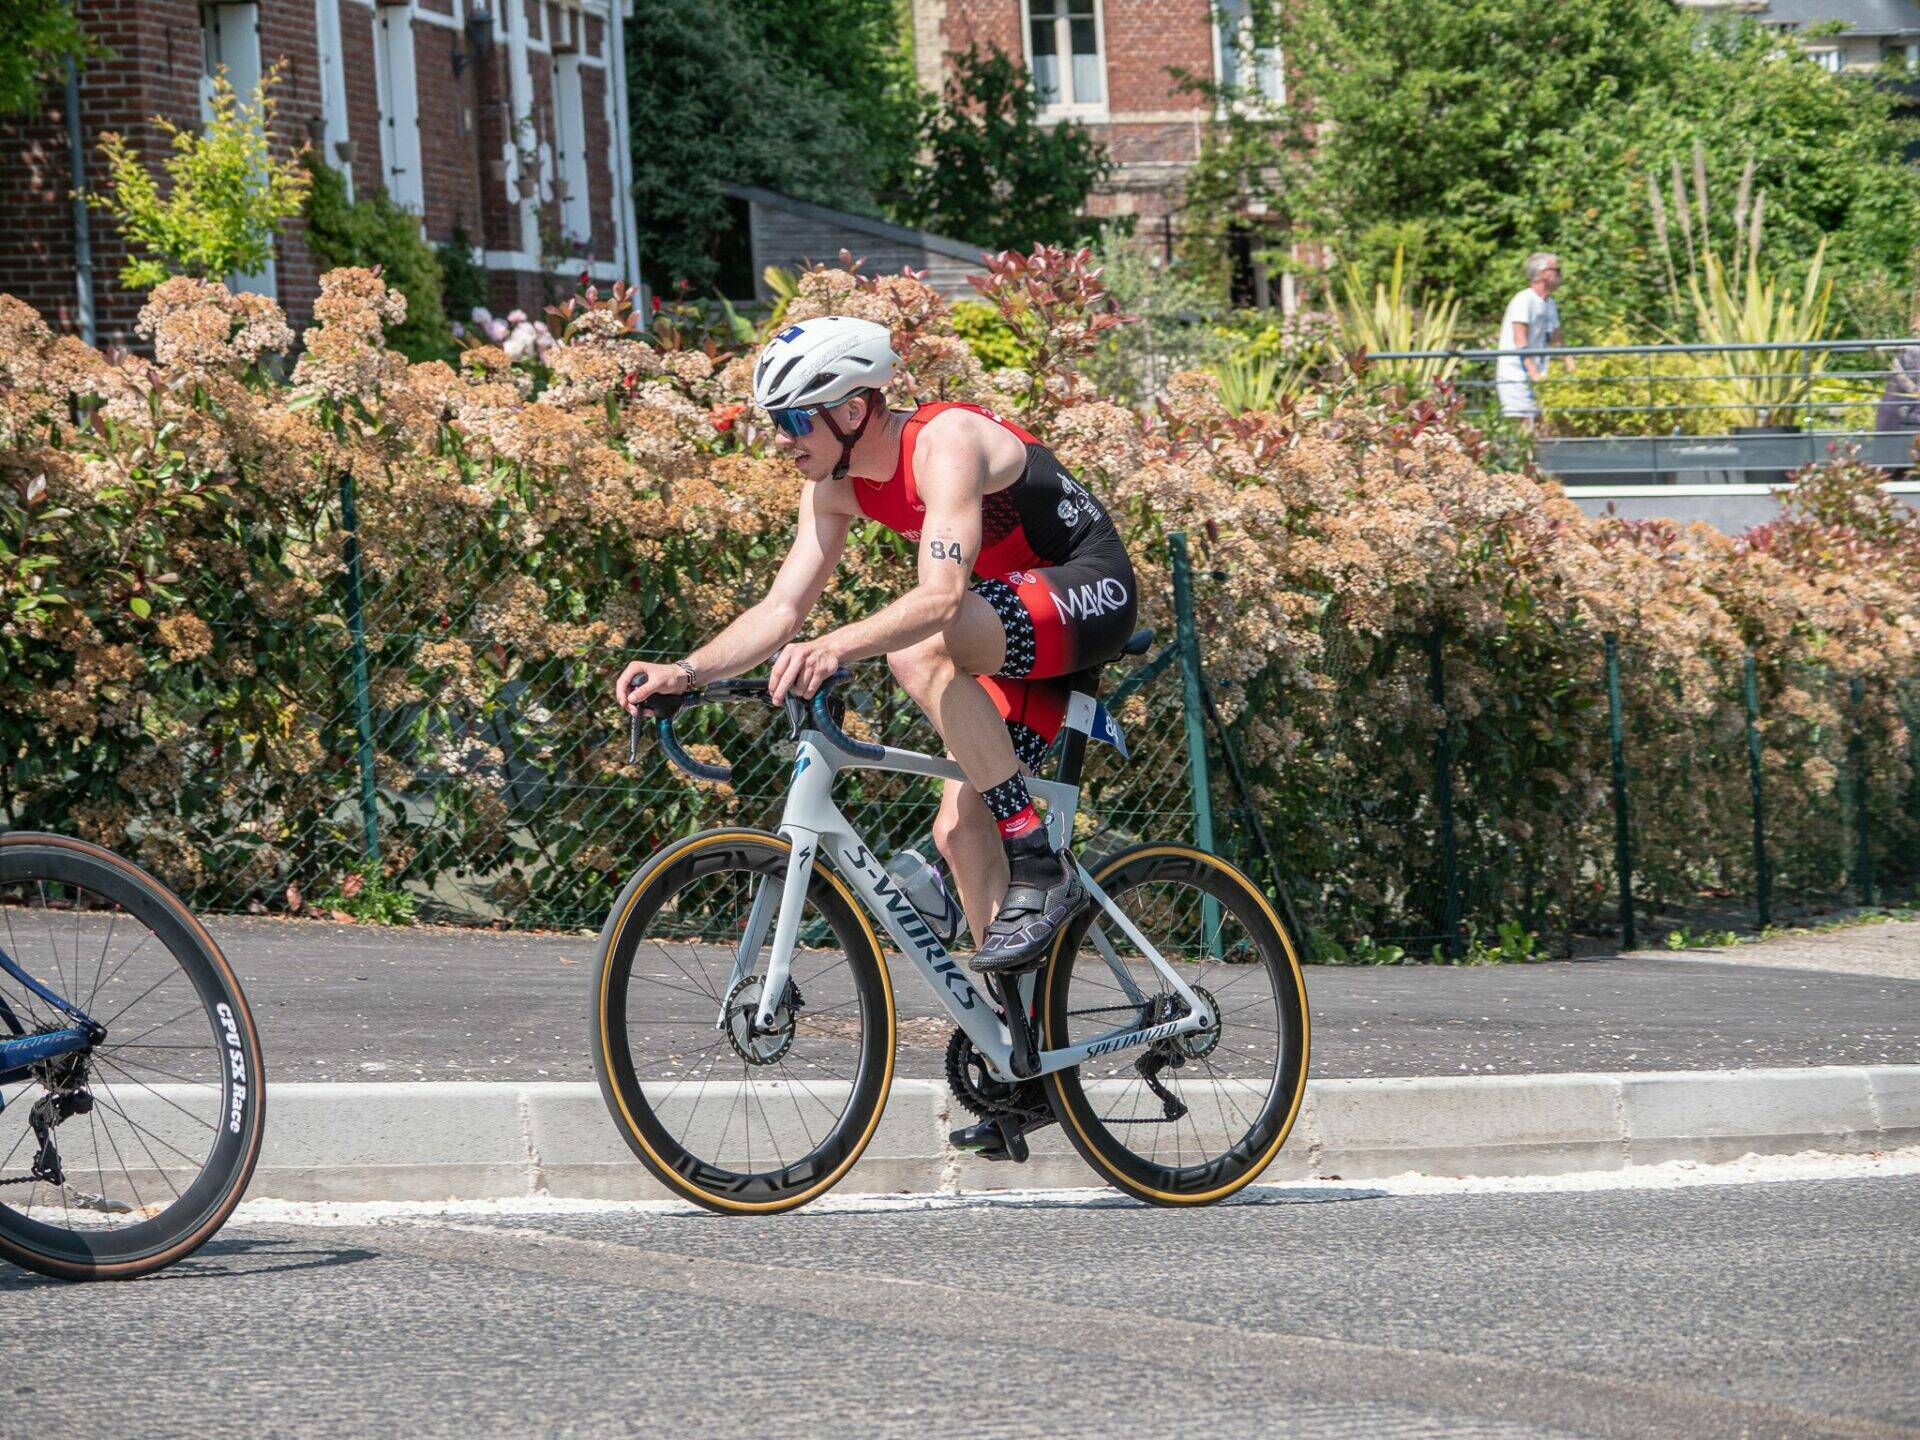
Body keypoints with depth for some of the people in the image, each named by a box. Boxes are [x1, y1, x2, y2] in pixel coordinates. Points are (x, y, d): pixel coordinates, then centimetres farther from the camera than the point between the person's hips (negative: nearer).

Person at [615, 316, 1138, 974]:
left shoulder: (945, 442, -26)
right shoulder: (835, 486, 0)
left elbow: (942, 595, -39)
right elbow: (782, 608, 0)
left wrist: (833, 647, -54)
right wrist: (683, 672, -16)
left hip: (1093, 592, -9)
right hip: (1022, 634, 9)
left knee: (920, 649, -34)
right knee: (960, 830, -2)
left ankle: (1038, 869, -29)